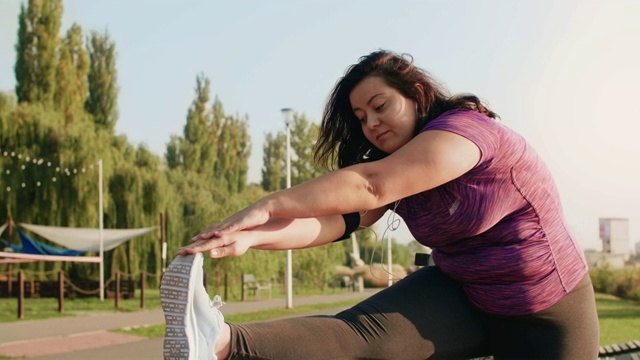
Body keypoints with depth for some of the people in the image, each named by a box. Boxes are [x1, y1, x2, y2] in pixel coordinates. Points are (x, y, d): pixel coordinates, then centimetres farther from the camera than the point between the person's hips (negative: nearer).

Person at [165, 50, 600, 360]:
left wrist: (266, 206, -36)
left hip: (548, 313, -4)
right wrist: (255, 235, -32)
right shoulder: (396, 170, 3)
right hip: (461, 298, 4)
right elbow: (338, 218, -15)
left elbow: (369, 185, -33)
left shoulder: (466, 127, -21)